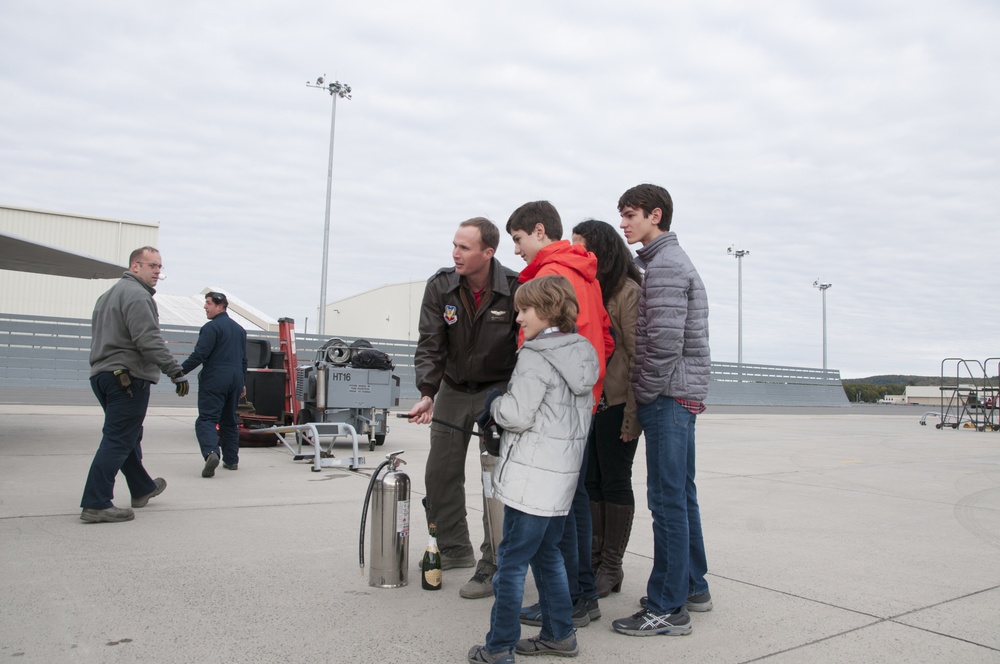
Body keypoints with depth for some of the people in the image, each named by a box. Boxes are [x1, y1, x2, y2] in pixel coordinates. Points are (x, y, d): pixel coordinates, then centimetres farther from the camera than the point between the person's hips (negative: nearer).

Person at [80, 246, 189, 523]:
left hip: (102, 374, 11)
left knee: (128, 437, 20)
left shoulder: (109, 295, 22)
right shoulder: (136, 294, -12)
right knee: (118, 441, -8)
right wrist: (175, 371, -21)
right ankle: (96, 505, -7)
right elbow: (149, 340, -22)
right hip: (128, 377, -11)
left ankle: (143, 489, 34)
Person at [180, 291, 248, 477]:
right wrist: (242, 383, 26)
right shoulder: (239, 329, 17)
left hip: (214, 380, -7)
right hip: (235, 379, 7)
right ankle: (231, 460, 18)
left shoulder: (211, 327, -10)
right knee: (230, 420, 16)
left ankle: (211, 453, -30)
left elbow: (199, 355, -17)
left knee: (206, 418, -8)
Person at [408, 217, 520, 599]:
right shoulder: (440, 286, -10)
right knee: (440, 474, 10)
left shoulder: (515, 290, -19)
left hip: (498, 391, -4)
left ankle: (493, 566, 1)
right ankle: (455, 550, 29)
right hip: (453, 391, 4)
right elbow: (430, 345, -11)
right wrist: (427, 393, -22)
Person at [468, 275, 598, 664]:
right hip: (564, 476, 9)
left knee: (512, 562, 0)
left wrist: (494, 404, 2)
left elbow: (519, 415, -20)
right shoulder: (582, 355, 12)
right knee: (547, 554, 20)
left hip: (532, 479, -9)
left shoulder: (535, 356, -14)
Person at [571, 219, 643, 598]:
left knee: (614, 481, 3)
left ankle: (611, 567, 16)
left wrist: (633, 414, -16)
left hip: (616, 403, -7)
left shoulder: (627, 291, -10)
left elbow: (638, 356, -13)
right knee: (590, 480, 11)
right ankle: (592, 558, 24)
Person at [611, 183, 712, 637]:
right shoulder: (670, 261, 20)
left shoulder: (665, 265, -13)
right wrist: (646, 396, 14)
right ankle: (693, 587, 28)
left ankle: (668, 608, 2)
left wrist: (644, 395, -12)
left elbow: (666, 341, -22)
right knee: (680, 495, 16)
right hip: (681, 395, 10)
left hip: (669, 395, -10)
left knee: (667, 499, -6)